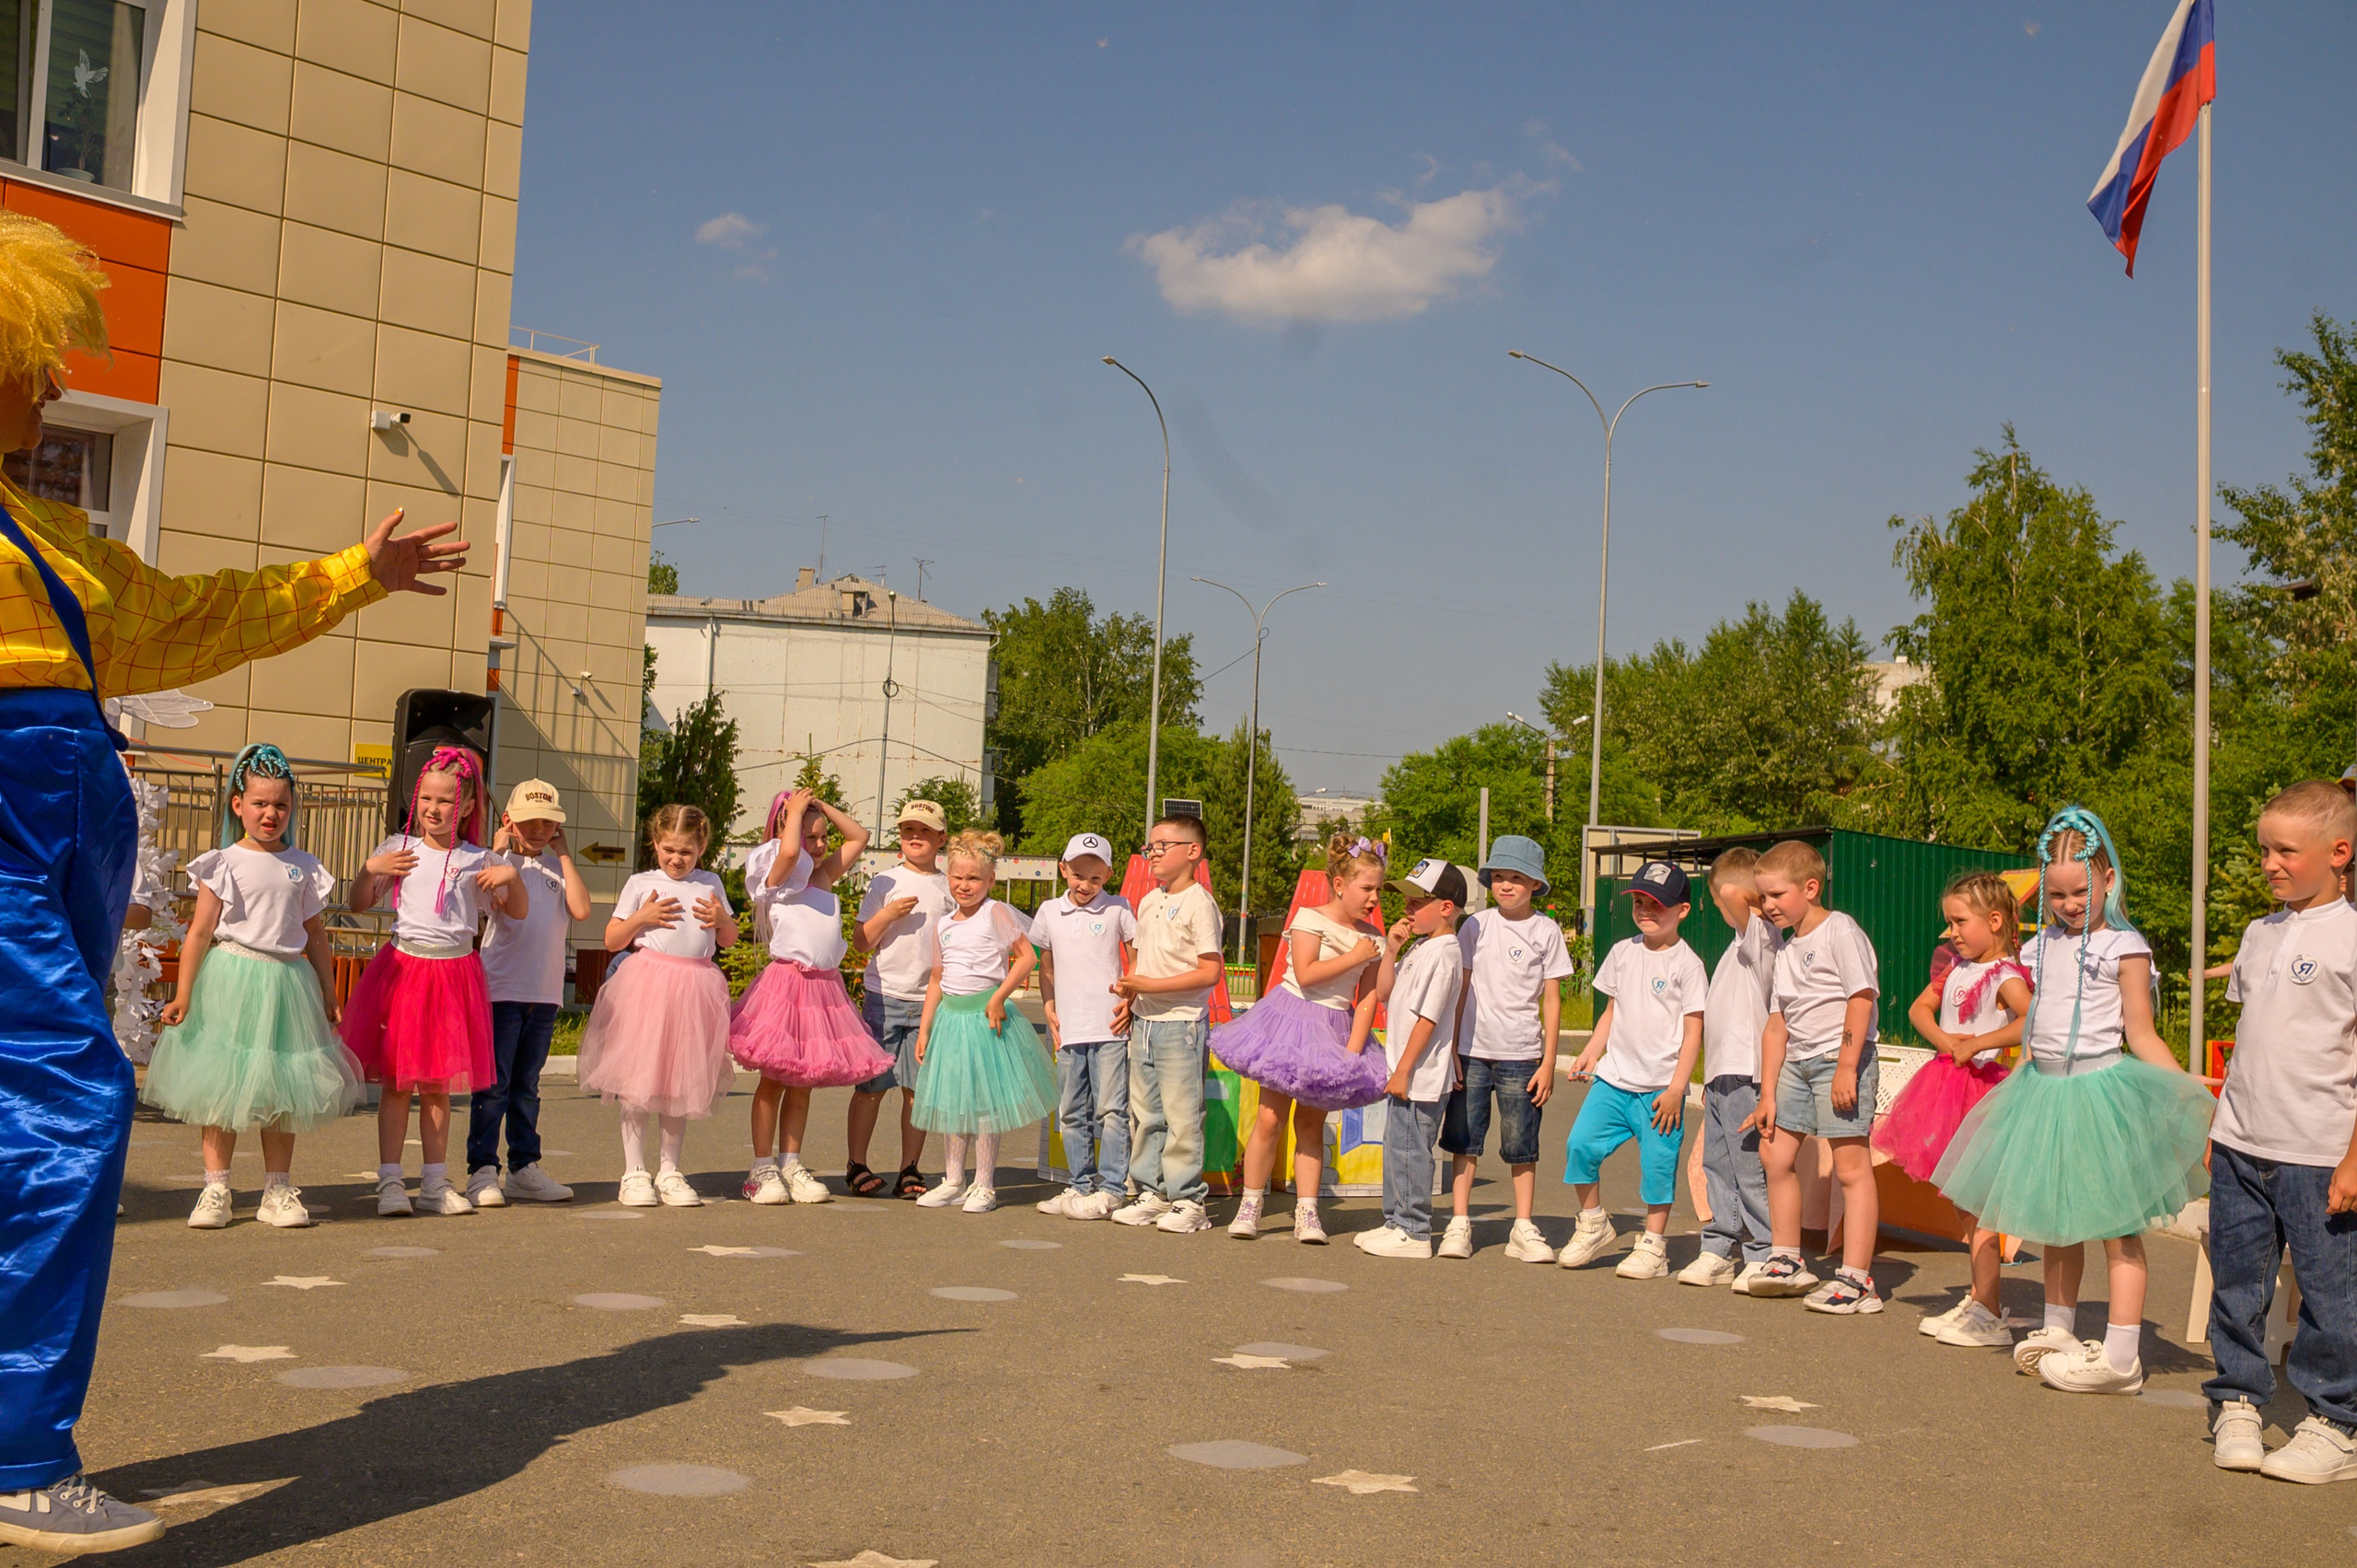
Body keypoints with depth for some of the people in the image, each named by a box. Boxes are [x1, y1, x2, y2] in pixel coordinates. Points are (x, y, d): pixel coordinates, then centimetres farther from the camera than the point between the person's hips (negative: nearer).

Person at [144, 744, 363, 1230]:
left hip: (286, 982, 3)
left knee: (282, 1091, 7)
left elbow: (316, 935, 13)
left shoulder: (304, 868, 8)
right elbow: (200, 931, -4)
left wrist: (329, 996, 14)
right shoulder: (223, 863, -1)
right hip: (230, 979, -3)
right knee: (222, 1087, 0)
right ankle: (215, 1190, 7)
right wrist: (183, 994, -9)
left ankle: (278, 1190, 15)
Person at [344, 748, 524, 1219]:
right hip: (402, 967, -1)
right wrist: (370, 871, -9)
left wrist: (513, 876, -6)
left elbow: (517, 911, 11)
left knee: (438, 1086, 8)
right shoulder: (398, 848, 4)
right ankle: (390, 1183, 3)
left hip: (454, 973, 1)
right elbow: (359, 905, 8)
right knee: (397, 1082, -1)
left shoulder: (476, 861, 5)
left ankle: (436, 1183, 15)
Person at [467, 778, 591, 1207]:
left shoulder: (557, 867, 10)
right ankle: (482, 1170, 1)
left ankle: (524, 1168, 19)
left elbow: (581, 910, -7)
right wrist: (500, 850, -12)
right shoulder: (500, 861, 0)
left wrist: (563, 854, -2)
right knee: (493, 1083, -4)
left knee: (527, 1085, 13)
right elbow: (508, 905, -20)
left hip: (545, 993, 4)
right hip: (501, 989, -4)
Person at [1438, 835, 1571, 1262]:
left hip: (1521, 1054, -1)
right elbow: (1460, 991, 8)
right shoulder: (1476, 926, 4)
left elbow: (1551, 1001, 3)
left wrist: (1548, 1062, -1)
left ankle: (1524, 1229, 13)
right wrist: (1451, 1050, 3)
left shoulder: (1546, 931, 1)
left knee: (1522, 1147, 4)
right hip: (1472, 1051, 1)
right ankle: (1459, 1224, 12)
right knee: (1464, 1141, 4)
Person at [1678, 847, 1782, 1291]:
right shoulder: (1742, 942, 19)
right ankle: (1718, 1250, 18)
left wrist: (1748, 899, -11)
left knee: (1750, 1169, -6)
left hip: (1743, 1074, -10)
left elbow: (1732, 894, -31)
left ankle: (1762, 1257, 0)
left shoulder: (1760, 935, -11)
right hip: (1719, 1073, 10)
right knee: (1717, 1165, 12)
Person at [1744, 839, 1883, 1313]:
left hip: (1840, 1060, -9)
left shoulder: (1840, 931, -8)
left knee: (1851, 1164, -9)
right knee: (1774, 1153, 11)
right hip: (1797, 1063, 9)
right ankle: (1786, 1261, 25)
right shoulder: (1787, 952, 16)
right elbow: (1778, 1024, 14)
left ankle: (1856, 1279, -9)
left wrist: (1846, 1067, -21)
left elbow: (1861, 998, -16)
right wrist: (1767, 1093, 9)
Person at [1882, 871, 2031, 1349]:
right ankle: (1980, 1300, 26)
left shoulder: (2006, 975, -14)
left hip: (1981, 1086, -9)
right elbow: (1919, 1008, 17)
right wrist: (1944, 1039, -2)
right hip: (1948, 1086, 9)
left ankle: (1988, 1318, -5)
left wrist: (1975, 1044, -24)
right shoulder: (1958, 967, 11)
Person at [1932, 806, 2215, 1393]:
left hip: (2100, 1088, -6)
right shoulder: (2045, 945, 11)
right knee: (2056, 1218, 15)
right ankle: (2059, 1332, 28)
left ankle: (2120, 1356, -3)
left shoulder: (2124, 947, -6)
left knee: (2114, 1220, -4)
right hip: (2044, 1086, 7)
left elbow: (2140, 1035, -5)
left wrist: (2187, 1089, -14)